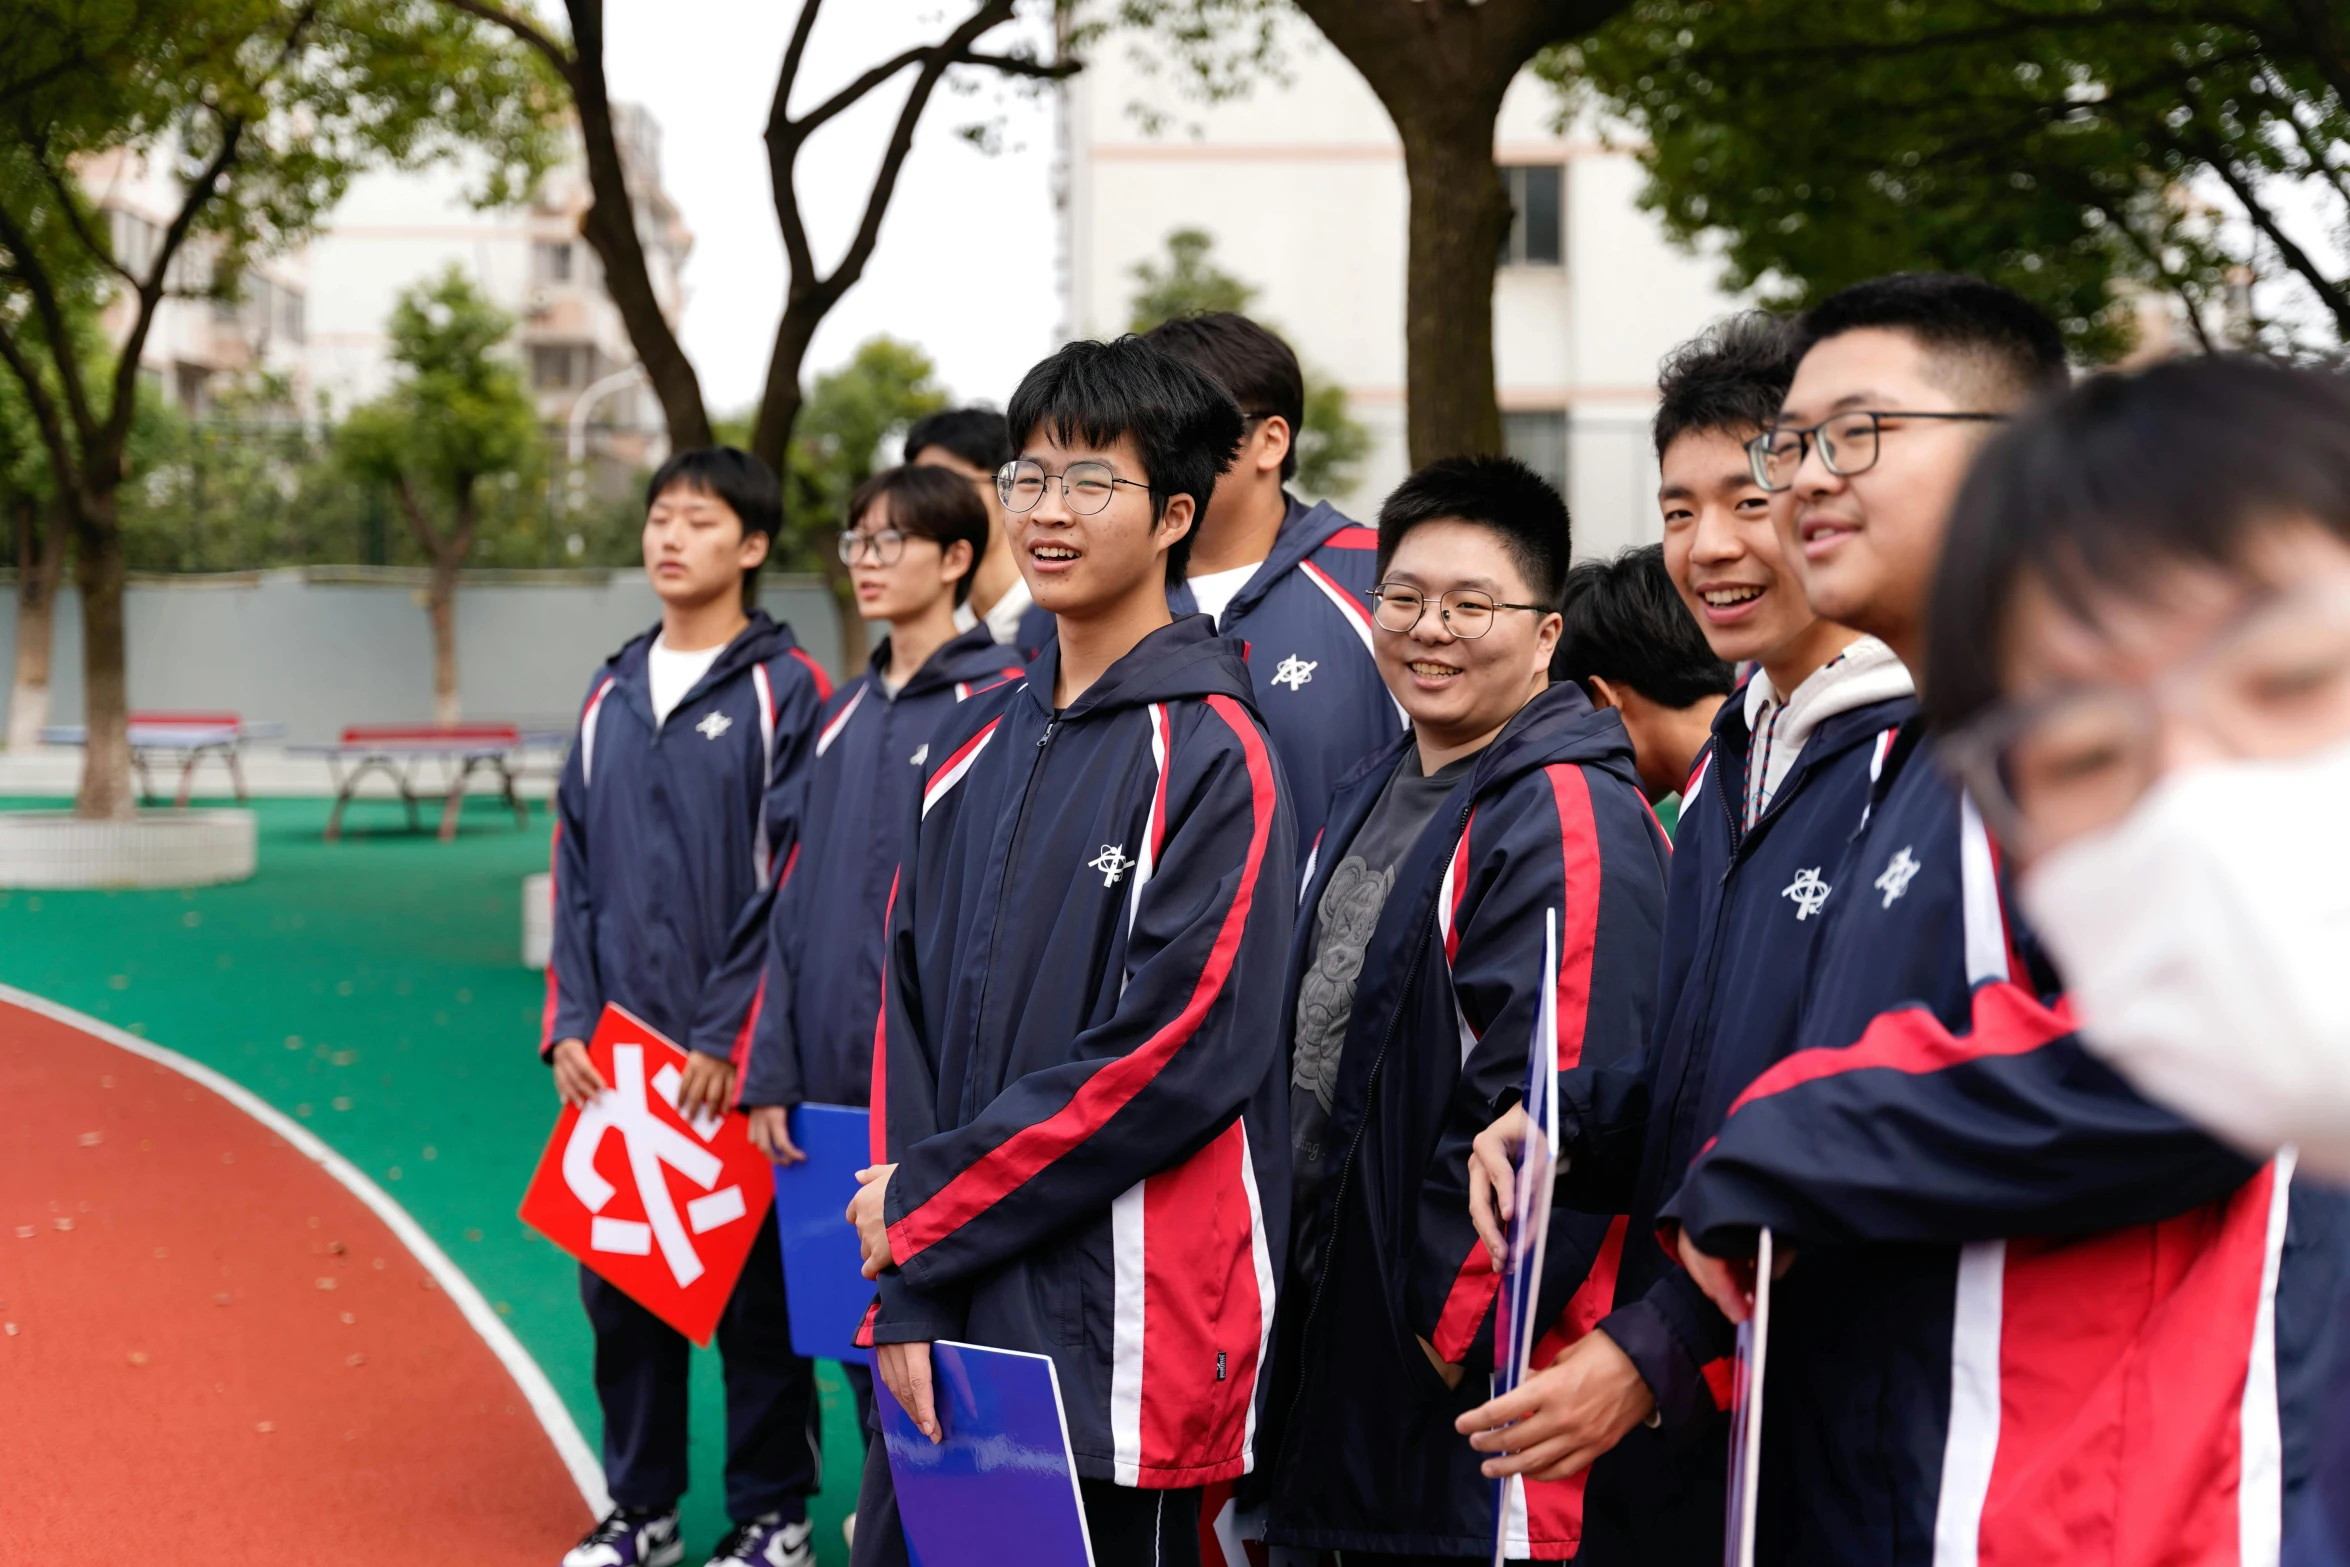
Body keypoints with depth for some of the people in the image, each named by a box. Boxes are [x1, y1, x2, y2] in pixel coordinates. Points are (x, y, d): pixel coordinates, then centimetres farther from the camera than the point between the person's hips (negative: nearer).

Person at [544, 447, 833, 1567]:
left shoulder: (786, 690, -5)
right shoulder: (611, 695, 13)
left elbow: (795, 880, -10)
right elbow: (576, 873, 14)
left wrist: (731, 1036, -14)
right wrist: (568, 1022, 4)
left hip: (736, 1059, -5)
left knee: (756, 1286, 2)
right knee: (618, 1278, 9)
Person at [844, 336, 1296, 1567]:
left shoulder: (1209, 751, -9)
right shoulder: (975, 746, 12)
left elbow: (1181, 1053, -16)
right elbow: (912, 1015, 10)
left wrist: (925, 1206, -9)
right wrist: (908, 1293, -1)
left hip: (1113, 1339, -6)